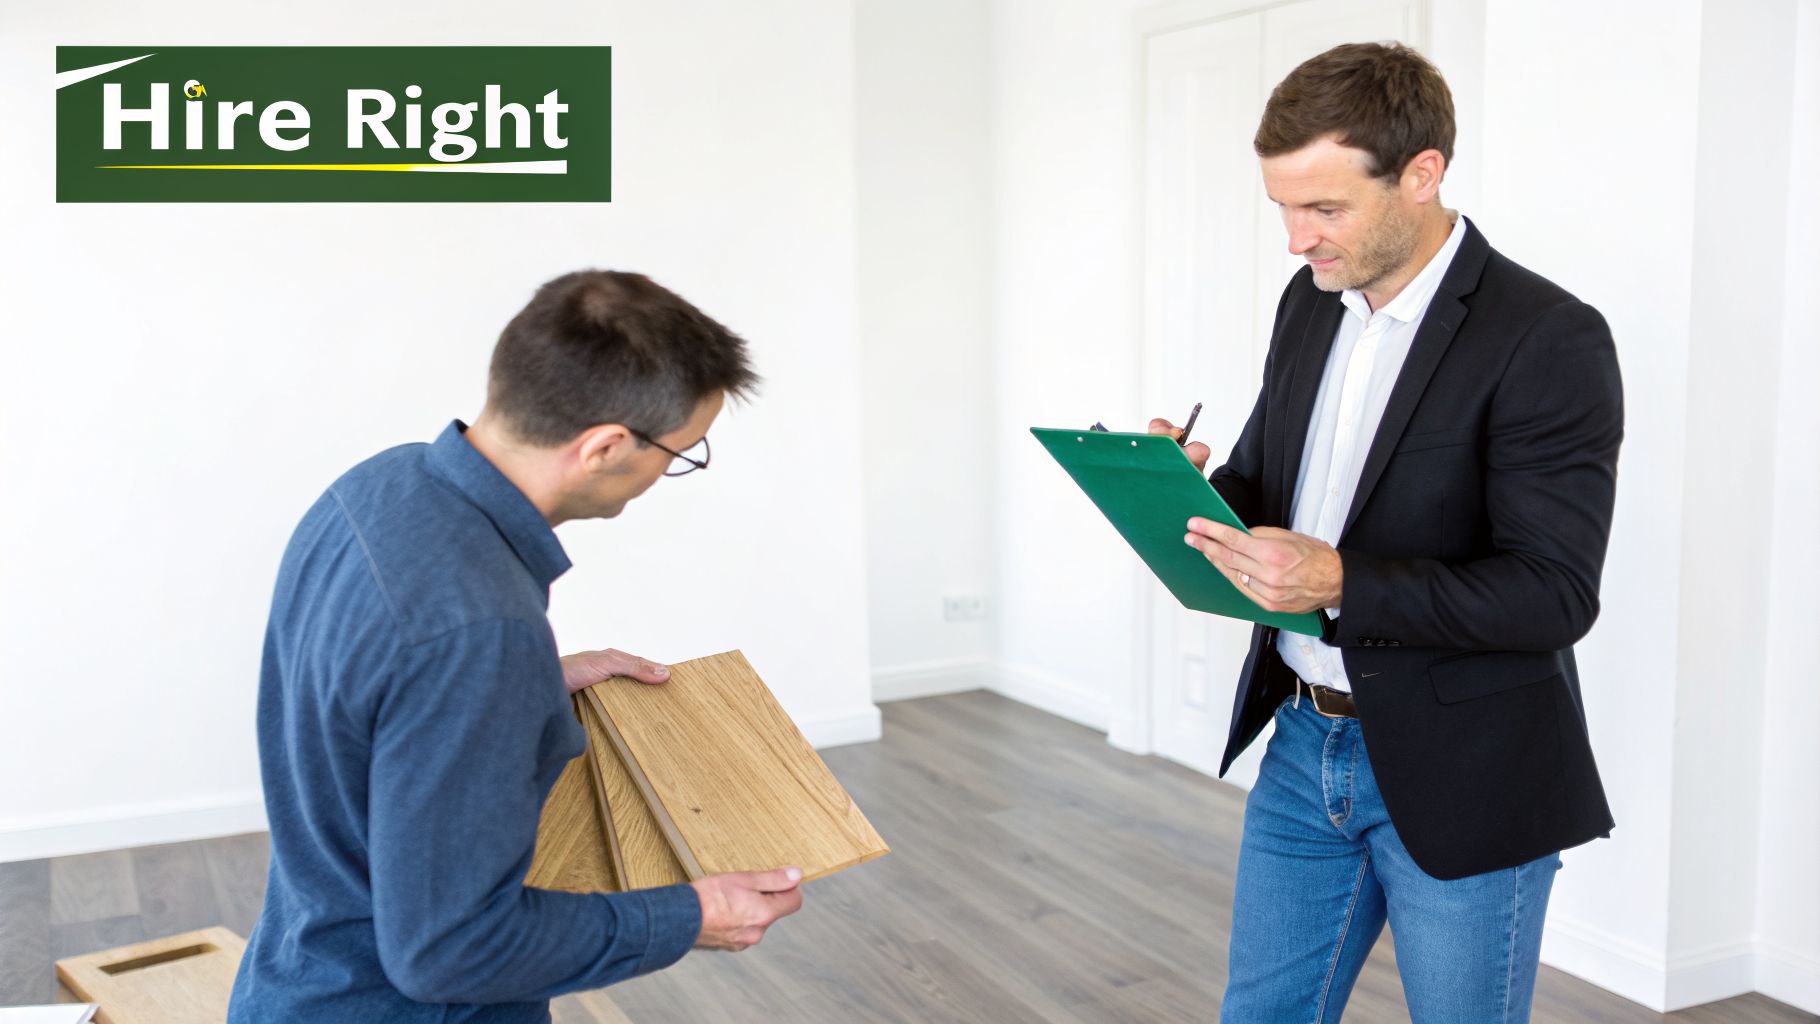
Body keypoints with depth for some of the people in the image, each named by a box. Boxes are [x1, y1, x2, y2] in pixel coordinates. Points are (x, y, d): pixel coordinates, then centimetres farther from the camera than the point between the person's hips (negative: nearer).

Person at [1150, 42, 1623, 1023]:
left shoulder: (1549, 340, -18)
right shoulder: (1310, 301, 4)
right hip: (1303, 742, 7)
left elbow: (1556, 594, -20)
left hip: (1460, 782, -6)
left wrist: (1343, 585, -31)